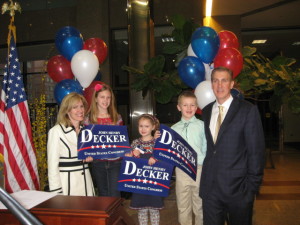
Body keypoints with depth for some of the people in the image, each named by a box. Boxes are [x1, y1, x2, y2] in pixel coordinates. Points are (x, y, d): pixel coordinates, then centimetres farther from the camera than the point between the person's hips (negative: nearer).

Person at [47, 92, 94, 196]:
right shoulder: (56, 131, -11)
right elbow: (53, 165, -10)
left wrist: (90, 157, 2)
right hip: (67, 185, -5)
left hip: (86, 183, 6)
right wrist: (56, 192, -12)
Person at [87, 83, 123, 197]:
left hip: (115, 162, 0)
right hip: (98, 162, 0)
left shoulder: (116, 118, 4)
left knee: (114, 195, 1)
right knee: (103, 194, 15)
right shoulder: (89, 119, 0)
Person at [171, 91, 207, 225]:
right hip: (181, 170, 2)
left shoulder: (202, 126, -1)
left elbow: (206, 148, -2)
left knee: (199, 205, 11)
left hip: (199, 169, -2)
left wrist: (204, 162, -15)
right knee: (183, 206, 14)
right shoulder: (174, 128, 7)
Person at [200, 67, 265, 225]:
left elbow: (256, 150, -9)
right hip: (210, 187, 4)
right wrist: (205, 175, 4)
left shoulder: (248, 110, -7)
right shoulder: (206, 111, 9)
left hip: (237, 188, -4)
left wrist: (252, 186, -10)